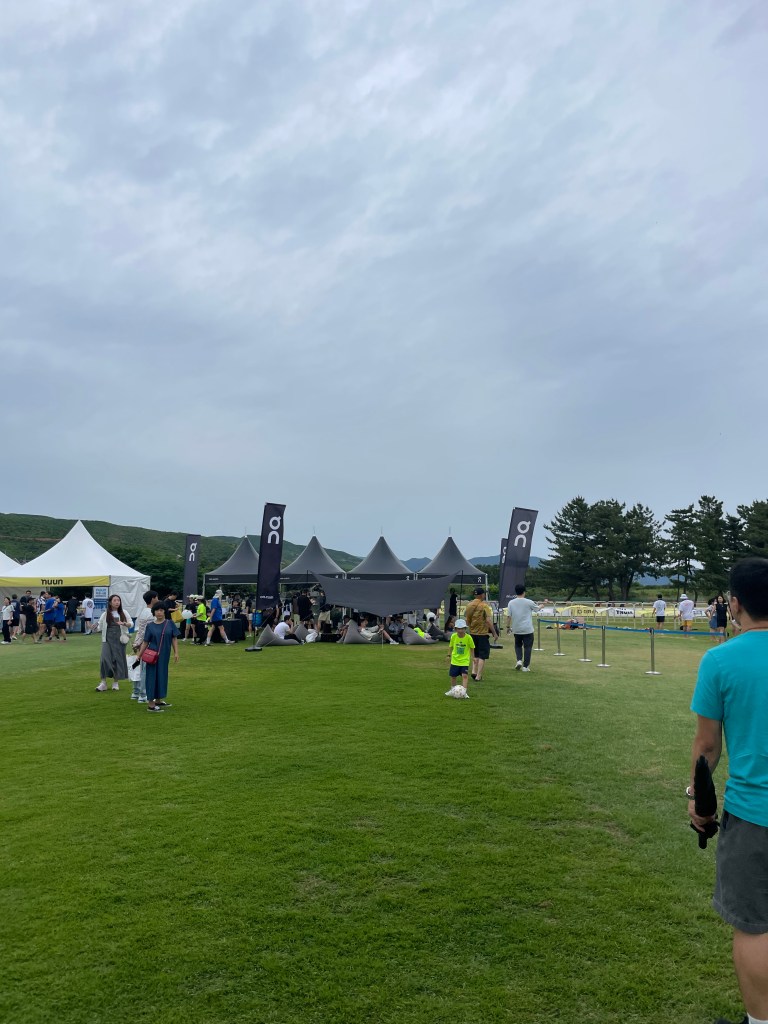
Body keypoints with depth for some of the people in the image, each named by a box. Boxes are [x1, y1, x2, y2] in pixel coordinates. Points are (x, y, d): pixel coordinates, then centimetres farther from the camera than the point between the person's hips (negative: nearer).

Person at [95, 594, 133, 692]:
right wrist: (95, 627, -11)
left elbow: (131, 624, 7)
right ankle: (103, 682, -4)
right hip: (108, 639, -1)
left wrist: (124, 623, -13)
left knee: (118, 660, 4)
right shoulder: (105, 614, 5)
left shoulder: (124, 613, 6)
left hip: (119, 640, 1)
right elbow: (100, 627, 10)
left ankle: (116, 682, 18)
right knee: (105, 659, -12)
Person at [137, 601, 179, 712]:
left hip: (165, 656, 3)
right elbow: (145, 642, 0)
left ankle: (158, 700, 30)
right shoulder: (150, 626, -2)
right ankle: (150, 704, 5)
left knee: (162, 676, 14)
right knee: (153, 676, 0)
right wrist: (139, 655, -3)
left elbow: (174, 639, 2)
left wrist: (176, 653, -4)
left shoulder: (170, 623, 2)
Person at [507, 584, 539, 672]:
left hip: (516, 629, 3)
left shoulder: (511, 603, -2)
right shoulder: (529, 602, -7)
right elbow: (537, 608, 11)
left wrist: (510, 627, 11)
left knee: (518, 645, 20)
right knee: (527, 647, 6)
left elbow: (509, 616, -1)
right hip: (527, 629, -3)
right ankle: (525, 666, 5)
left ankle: (519, 660, 0)